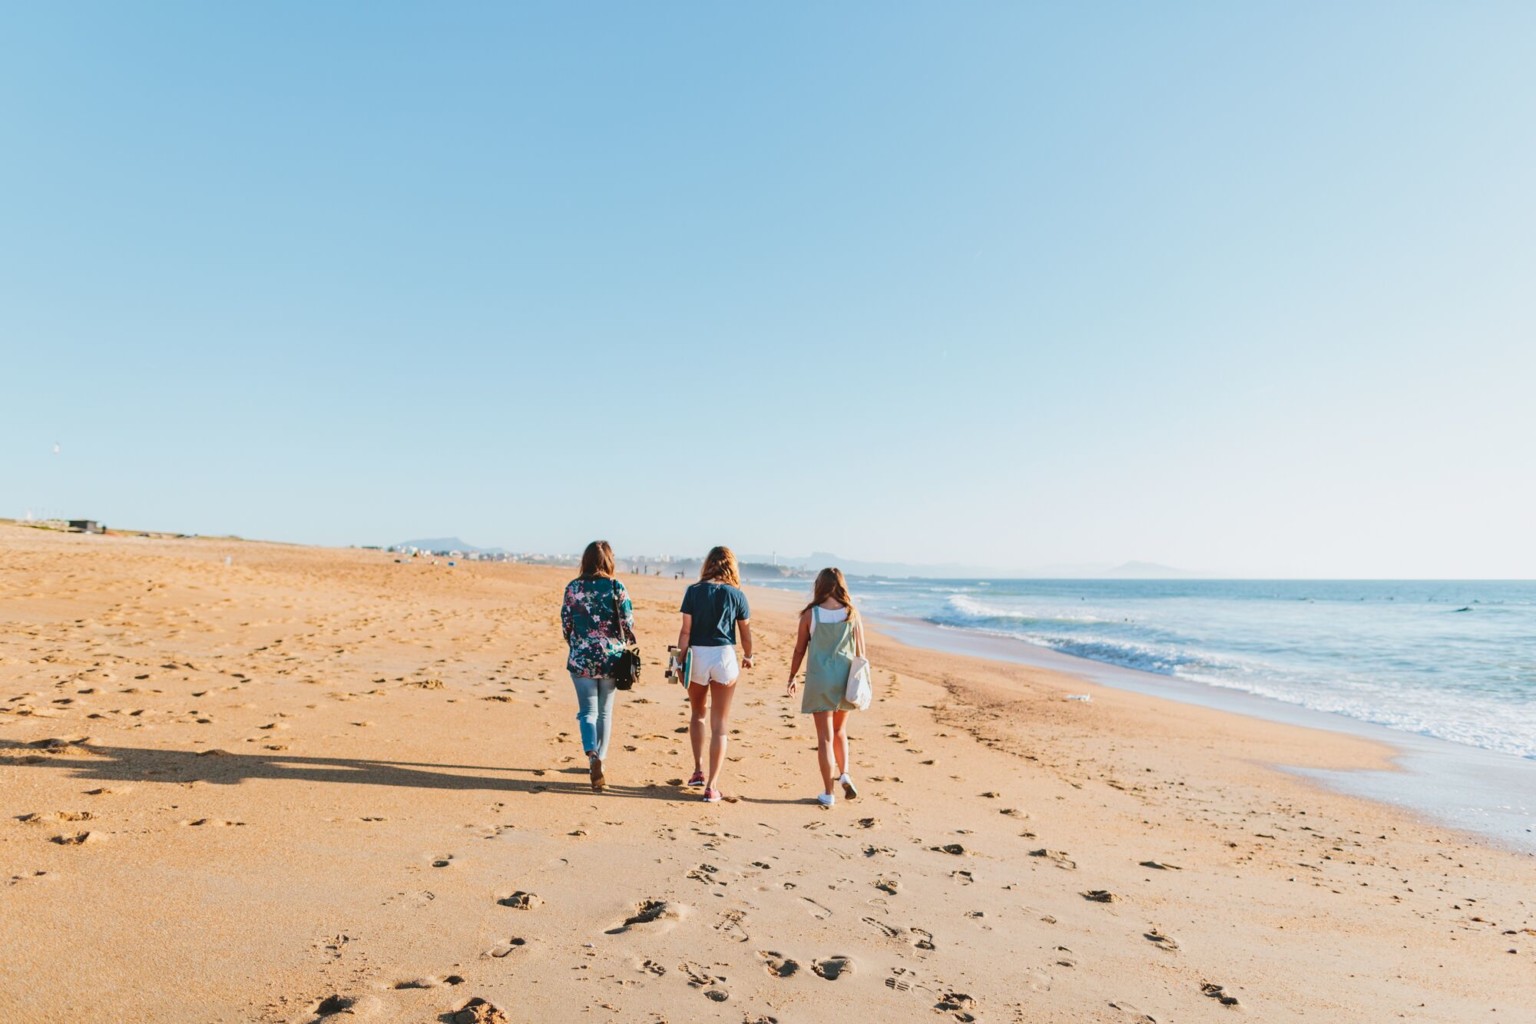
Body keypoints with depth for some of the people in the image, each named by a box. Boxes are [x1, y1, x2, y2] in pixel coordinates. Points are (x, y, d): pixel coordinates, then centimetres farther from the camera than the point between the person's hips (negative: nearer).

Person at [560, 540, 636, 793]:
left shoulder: (573, 588, -3)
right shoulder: (617, 588, -7)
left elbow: (566, 624, 2)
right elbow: (628, 625, -6)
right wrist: (629, 643, 16)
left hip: (582, 659, 0)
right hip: (611, 658, 0)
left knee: (587, 711, 6)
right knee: (605, 711, 15)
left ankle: (593, 756, -18)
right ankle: (599, 760, 25)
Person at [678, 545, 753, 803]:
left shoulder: (693, 591, -2)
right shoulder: (736, 594, -1)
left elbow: (685, 631, -6)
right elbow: (745, 632, 6)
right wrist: (748, 656, 23)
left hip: (697, 656, 1)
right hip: (724, 656, -1)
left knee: (696, 715, 25)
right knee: (719, 725, 6)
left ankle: (698, 770, 27)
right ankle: (711, 786, 6)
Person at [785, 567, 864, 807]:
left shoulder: (810, 614, -6)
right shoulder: (852, 614, -2)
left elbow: (799, 651, 0)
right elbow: (861, 653, 1)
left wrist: (791, 678, 12)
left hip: (820, 680, -2)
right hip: (845, 680, 2)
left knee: (825, 737, 5)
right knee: (840, 731, 23)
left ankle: (828, 794, 8)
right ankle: (844, 774, 5)